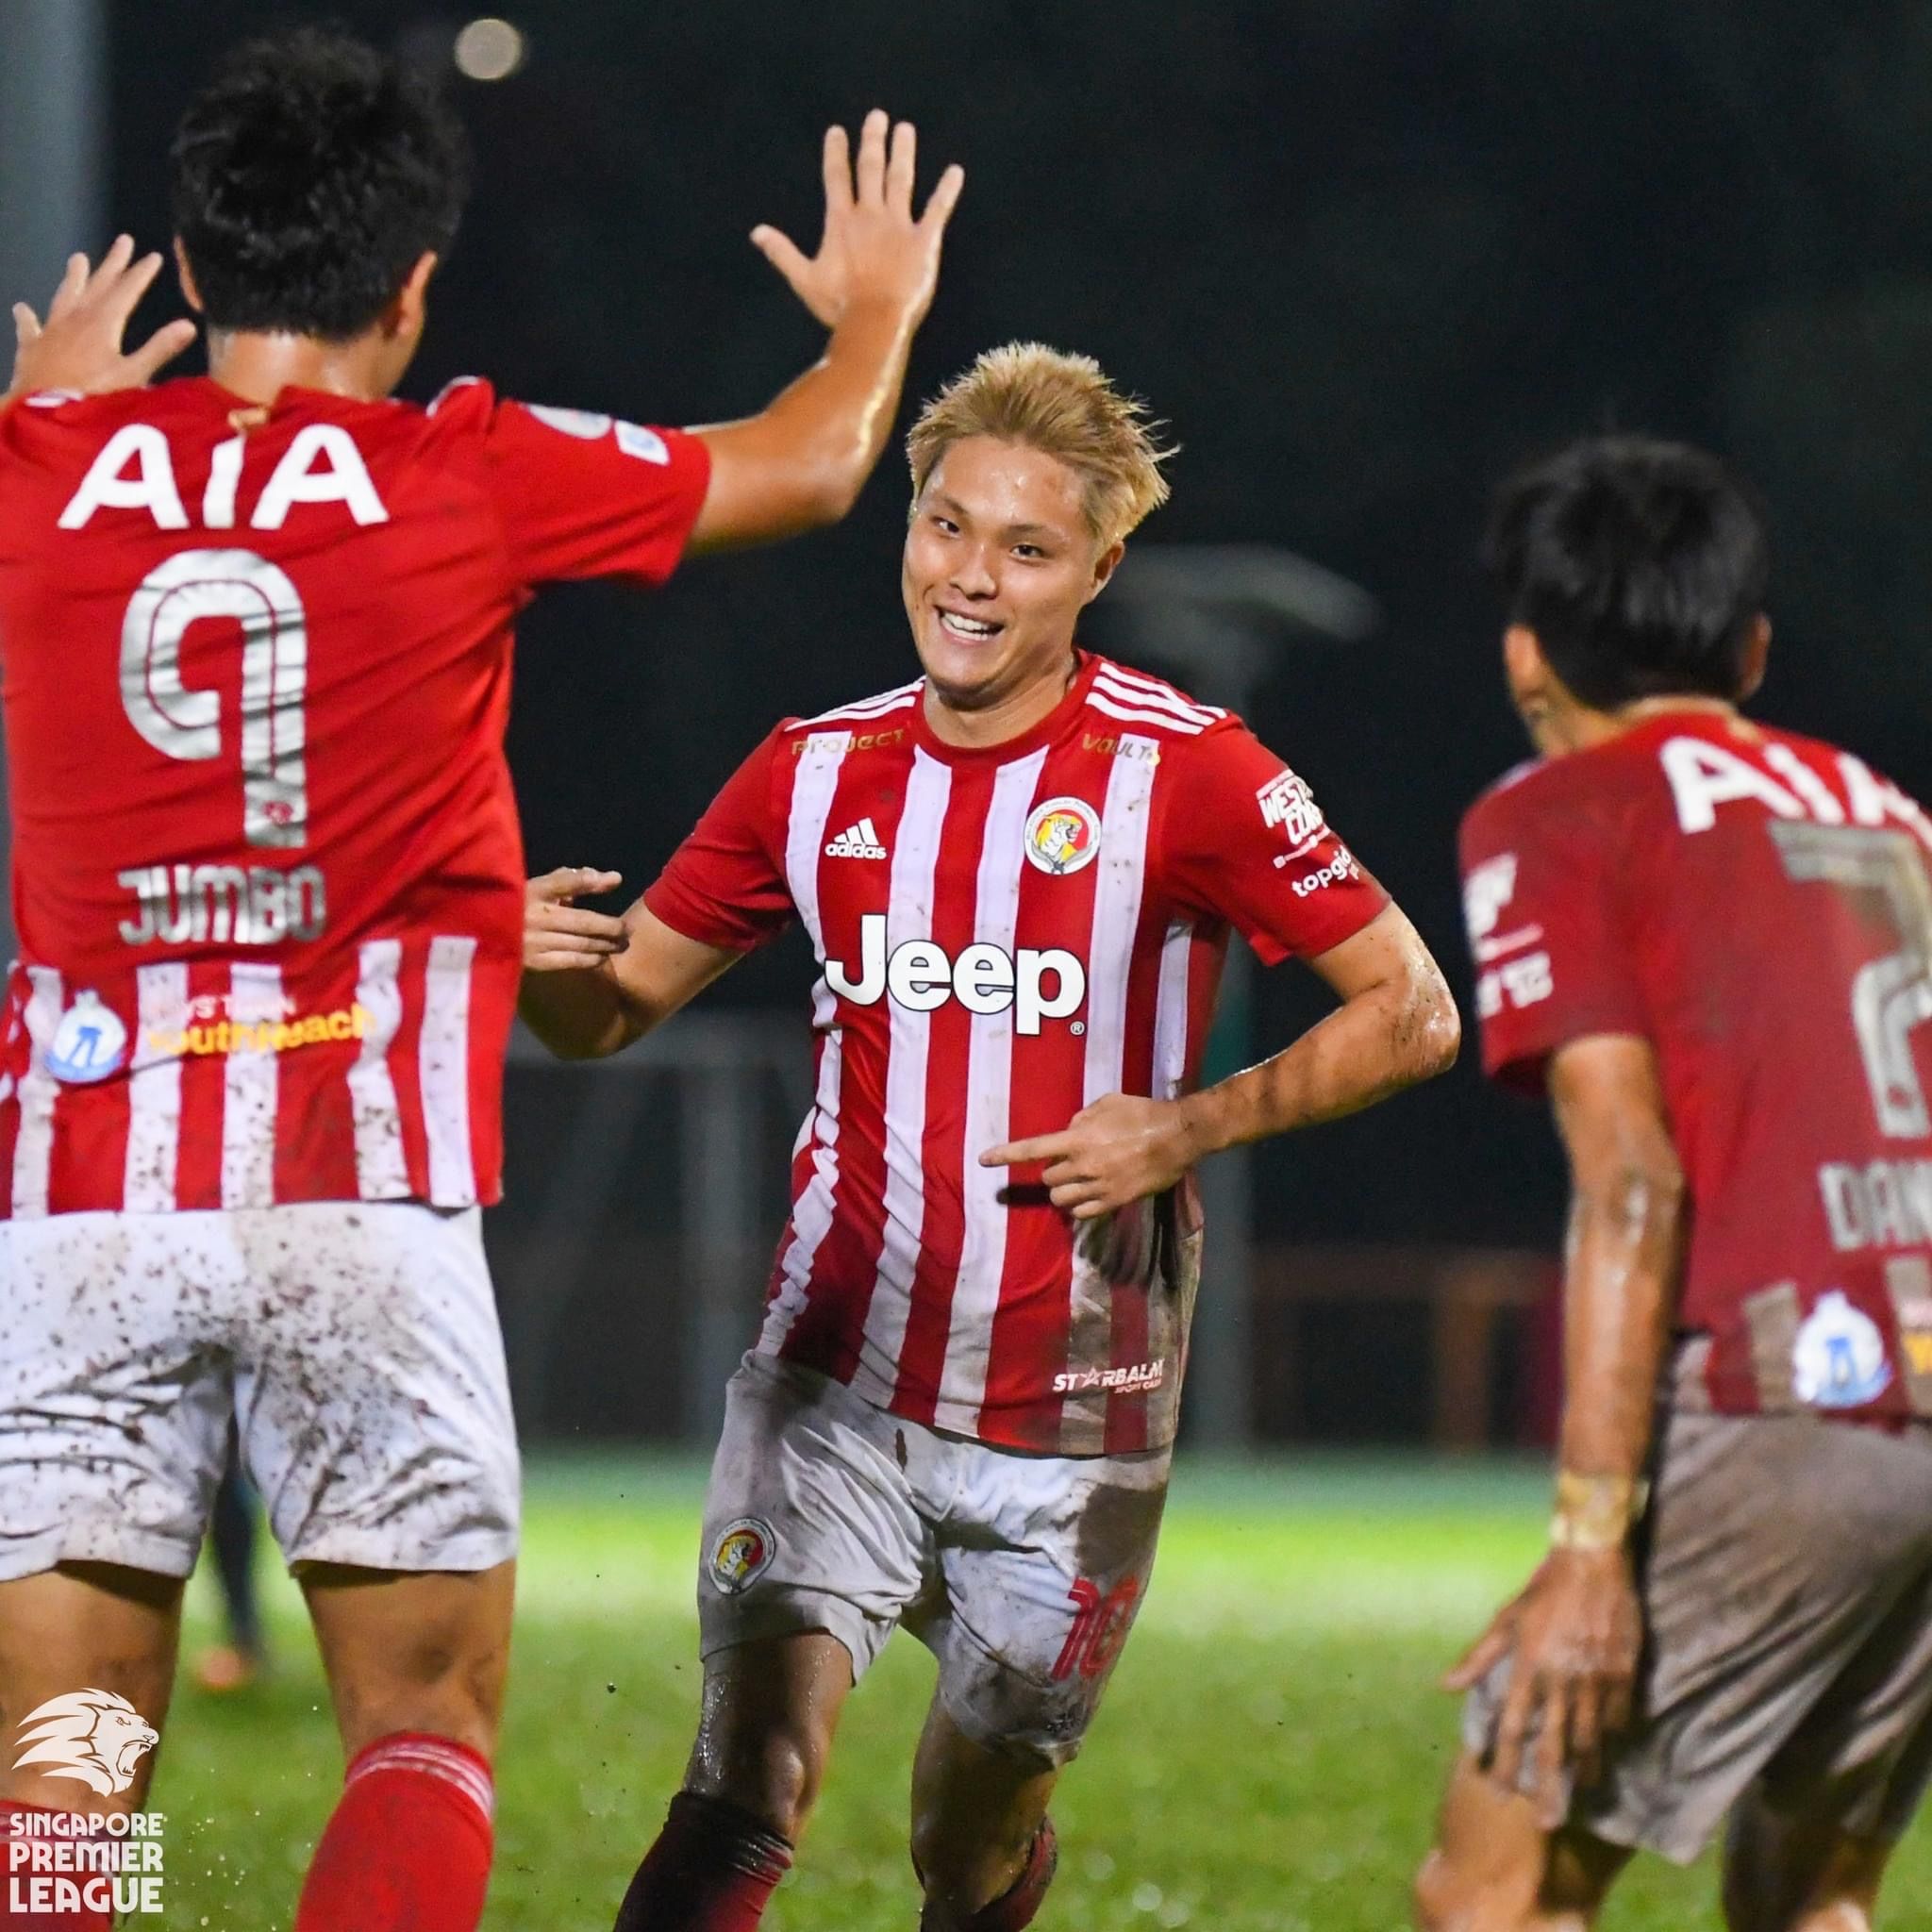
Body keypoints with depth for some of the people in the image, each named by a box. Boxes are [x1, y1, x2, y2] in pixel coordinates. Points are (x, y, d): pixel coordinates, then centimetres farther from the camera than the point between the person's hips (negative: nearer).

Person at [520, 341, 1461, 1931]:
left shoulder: (1188, 774, -7)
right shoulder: (819, 772, 4)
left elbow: (1411, 1014, -3)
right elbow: (619, 1009, 12)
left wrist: (1186, 1129, -15)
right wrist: (545, 964, -12)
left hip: (1066, 1431, -1)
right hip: (837, 1378, 1)